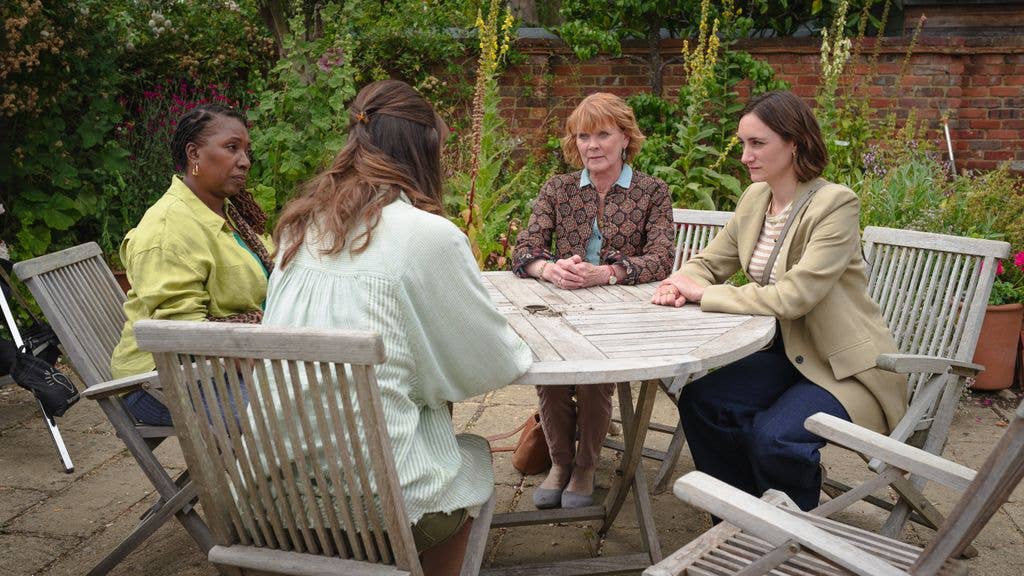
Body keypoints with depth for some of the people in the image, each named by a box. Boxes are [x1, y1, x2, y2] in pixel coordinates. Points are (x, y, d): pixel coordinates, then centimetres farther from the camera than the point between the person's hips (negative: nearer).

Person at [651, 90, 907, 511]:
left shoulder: (836, 204, -19)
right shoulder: (755, 198, 4)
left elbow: (794, 296, -27)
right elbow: (710, 262, 12)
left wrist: (705, 295, -21)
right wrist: (680, 284, -12)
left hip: (846, 367, -7)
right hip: (787, 353, 7)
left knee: (774, 436, -29)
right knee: (699, 399, -14)